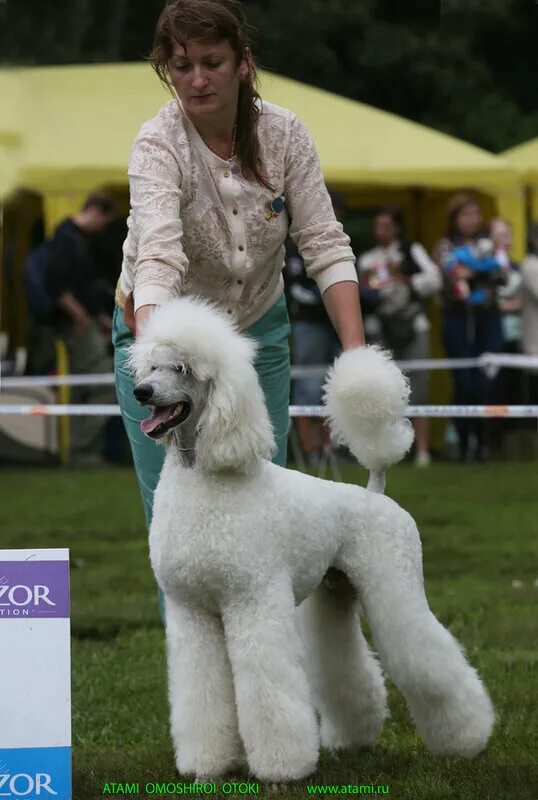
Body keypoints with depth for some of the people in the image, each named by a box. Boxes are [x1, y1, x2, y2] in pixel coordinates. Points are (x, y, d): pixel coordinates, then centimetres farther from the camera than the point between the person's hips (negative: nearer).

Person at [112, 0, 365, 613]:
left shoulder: (284, 135, -12)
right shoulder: (158, 145, -24)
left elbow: (324, 245, -13)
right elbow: (157, 257, -39)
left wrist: (357, 354, -25)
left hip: (257, 333, 3)